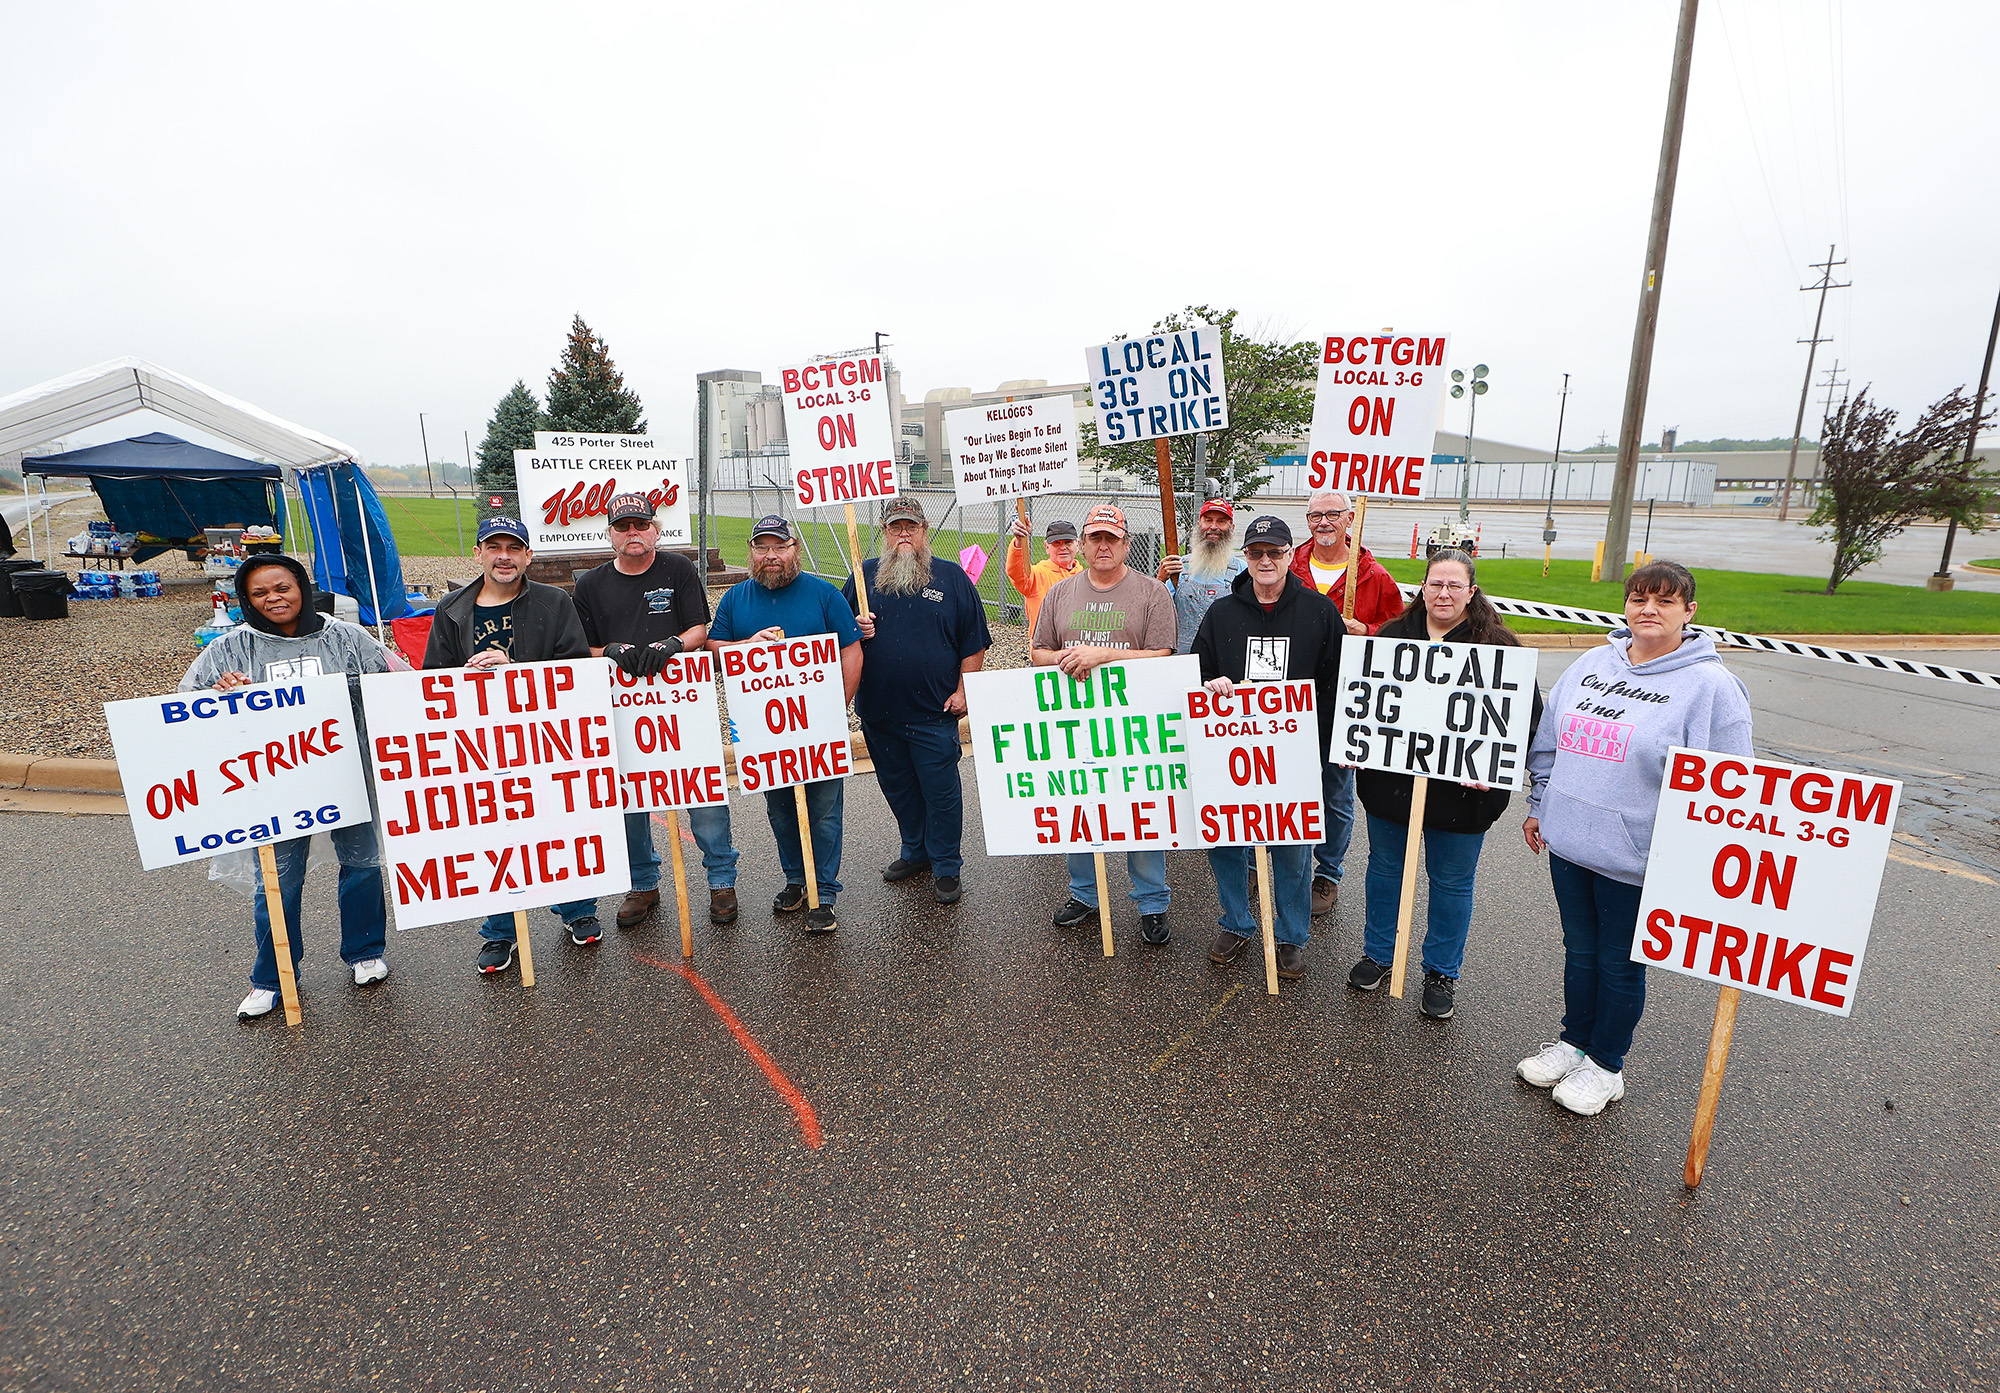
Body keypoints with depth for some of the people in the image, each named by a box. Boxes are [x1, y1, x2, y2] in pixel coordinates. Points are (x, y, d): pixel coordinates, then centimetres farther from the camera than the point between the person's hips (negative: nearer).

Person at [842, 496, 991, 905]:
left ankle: (946, 867, 16)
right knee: (897, 787, 16)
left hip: (934, 713, -3)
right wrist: (855, 630, -6)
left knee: (940, 790, 1)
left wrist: (962, 690, -4)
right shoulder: (864, 575, 9)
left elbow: (974, 641, 1)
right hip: (877, 709, 4)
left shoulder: (951, 576, 2)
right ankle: (915, 850, 35)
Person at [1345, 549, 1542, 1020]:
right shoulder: (1392, 635, 3)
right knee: (1384, 869, 16)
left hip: (1462, 792, -2)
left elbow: (1527, 711, -6)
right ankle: (1378, 954, 35)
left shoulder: (1498, 645, -5)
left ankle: (1442, 972, 30)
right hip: (1389, 781, 3)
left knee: (1452, 883, 11)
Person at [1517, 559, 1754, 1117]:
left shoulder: (1711, 685, -11)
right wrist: (1538, 807, 14)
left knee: (1619, 964, 12)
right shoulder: (1592, 664, 5)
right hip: (1567, 843, 5)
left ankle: (1605, 1065, 31)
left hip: (1635, 860, -5)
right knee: (1579, 950, 20)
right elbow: (1548, 741, 13)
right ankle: (1574, 1041, 39)